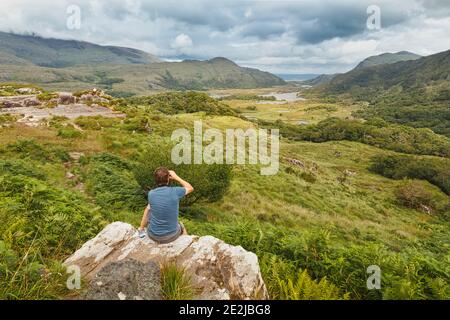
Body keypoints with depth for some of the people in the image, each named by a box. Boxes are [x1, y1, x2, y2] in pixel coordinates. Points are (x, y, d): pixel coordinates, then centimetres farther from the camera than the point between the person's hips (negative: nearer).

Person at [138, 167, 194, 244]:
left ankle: (142, 230, 45)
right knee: (181, 226, 36)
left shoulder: (151, 194, -14)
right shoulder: (175, 192, -21)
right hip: (171, 235, -1)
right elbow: (190, 188, 1)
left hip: (153, 235, 1)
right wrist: (176, 177, 1)